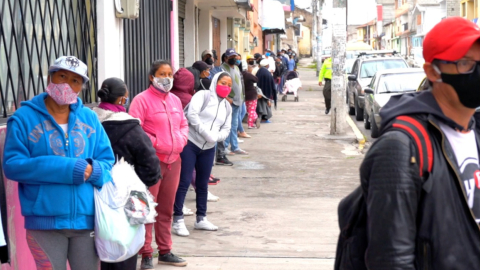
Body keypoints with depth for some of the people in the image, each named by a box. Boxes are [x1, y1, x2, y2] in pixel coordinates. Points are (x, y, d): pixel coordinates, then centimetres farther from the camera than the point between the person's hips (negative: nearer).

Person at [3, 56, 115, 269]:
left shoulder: (89, 118, 10)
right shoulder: (24, 118, -1)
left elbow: (107, 161, 10)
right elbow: (12, 165, -10)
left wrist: (92, 170, -16)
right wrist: (66, 168, -18)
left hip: (86, 219, 3)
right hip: (44, 221, -3)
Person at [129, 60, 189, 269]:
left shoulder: (175, 100, 15)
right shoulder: (142, 100, -8)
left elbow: (183, 124, 23)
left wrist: (181, 139, 4)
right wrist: (155, 144, -18)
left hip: (173, 160, 7)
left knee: (166, 209, 15)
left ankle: (165, 251, 25)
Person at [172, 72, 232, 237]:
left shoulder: (227, 106, 16)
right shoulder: (203, 95, -5)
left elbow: (226, 129, 10)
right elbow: (192, 115, -18)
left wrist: (216, 137, -12)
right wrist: (206, 132, -23)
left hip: (208, 148, 7)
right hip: (190, 143, -7)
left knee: (203, 184, 14)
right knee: (184, 181, -8)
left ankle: (201, 218, 24)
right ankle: (178, 220, -5)